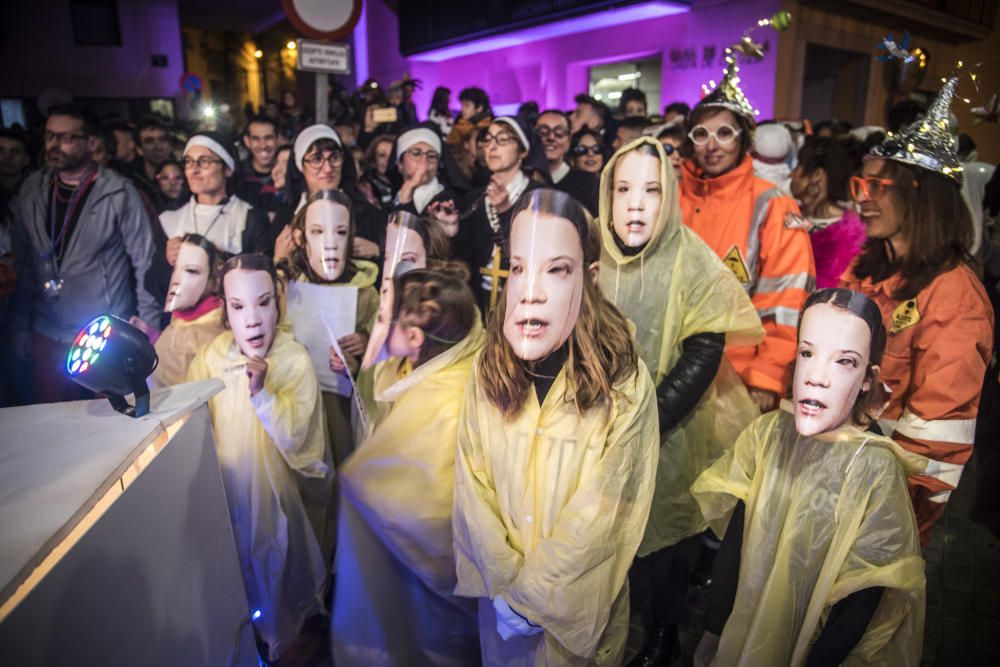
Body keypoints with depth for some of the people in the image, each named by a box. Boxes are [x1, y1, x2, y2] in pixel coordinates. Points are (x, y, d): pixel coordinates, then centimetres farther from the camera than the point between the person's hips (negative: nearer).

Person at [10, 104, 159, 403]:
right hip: (48, 338, 4)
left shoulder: (119, 193, -9)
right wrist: (20, 325, 7)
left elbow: (144, 263, -7)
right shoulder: (31, 190, 4)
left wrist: (148, 326, -10)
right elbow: (22, 262, 9)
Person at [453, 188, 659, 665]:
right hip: (498, 590, 3)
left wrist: (528, 592, -14)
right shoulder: (487, 371, -12)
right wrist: (505, 584, -14)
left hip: (576, 599, -2)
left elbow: (597, 517, -19)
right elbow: (470, 488, -9)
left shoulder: (625, 384, -22)